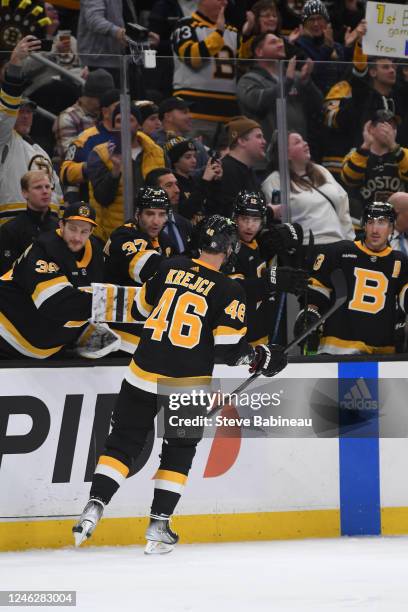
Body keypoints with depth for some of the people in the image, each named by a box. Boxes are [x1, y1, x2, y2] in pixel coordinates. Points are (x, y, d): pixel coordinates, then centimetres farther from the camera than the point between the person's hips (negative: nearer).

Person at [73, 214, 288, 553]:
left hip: (145, 374, 2)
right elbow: (228, 349, -11)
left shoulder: (170, 269, 3)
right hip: (189, 385, -2)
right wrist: (262, 357, 6)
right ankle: (159, 526, 10)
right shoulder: (230, 291, -8)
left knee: (122, 443, 10)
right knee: (178, 454, 14)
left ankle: (94, 508, -4)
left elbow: (144, 305, 18)